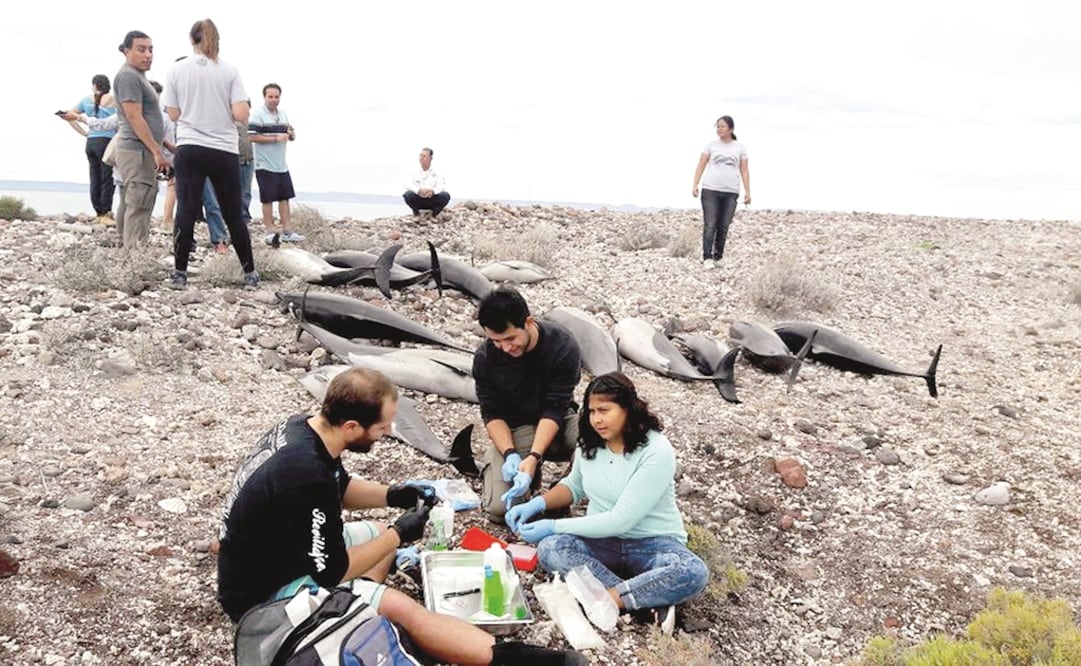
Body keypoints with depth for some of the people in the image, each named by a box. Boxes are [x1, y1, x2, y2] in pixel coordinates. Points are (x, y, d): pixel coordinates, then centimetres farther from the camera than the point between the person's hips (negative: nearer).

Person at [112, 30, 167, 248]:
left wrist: (156, 150, 25)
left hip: (143, 151, 10)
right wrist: (157, 152, -19)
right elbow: (135, 118, -17)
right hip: (137, 151, -10)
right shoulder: (128, 76, -11)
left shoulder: (138, 76, 20)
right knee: (138, 208, -12)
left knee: (135, 207, 12)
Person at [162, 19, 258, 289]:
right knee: (233, 215, 8)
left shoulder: (177, 70, 3)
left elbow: (174, 114, 4)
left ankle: (179, 274, 1)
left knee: (186, 212, 1)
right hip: (224, 151, 0)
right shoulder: (230, 71, 0)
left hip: (189, 149, 0)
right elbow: (241, 115, -7)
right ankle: (250, 273, 12)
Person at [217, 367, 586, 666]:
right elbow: (332, 574, -24)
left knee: (377, 532, 19)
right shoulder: (308, 477, -34)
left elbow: (340, 487, 15)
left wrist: (390, 495, -1)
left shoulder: (302, 426, -6)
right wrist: (399, 534, -13)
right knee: (400, 608, -18)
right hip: (267, 593, -10)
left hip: (276, 553, 10)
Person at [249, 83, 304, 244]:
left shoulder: (283, 115, 13)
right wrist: (276, 138, -21)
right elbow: (252, 137, -19)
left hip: (282, 165, 7)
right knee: (268, 199, -1)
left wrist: (291, 134, -3)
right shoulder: (258, 115, -9)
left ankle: (286, 232, 15)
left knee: (285, 197, 8)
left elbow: (290, 136, 21)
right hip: (265, 166, -7)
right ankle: (270, 233, 6)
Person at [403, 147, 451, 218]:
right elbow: (408, 186, -10)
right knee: (408, 194, -31)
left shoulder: (436, 173, 3)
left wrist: (432, 191, -30)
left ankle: (435, 214, 0)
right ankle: (416, 213, 0)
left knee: (446, 195, -27)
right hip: (418, 200, 0)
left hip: (432, 200, 0)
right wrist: (419, 190, -29)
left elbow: (442, 186, -8)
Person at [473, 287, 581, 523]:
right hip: (512, 430, 0)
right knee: (499, 508, -21)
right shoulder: (485, 357, -14)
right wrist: (509, 453, -27)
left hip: (556, 423, 0)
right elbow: (492, 413, -9)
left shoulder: (563, 347, -21)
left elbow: (555, 410, -22)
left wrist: (533, 457, -34)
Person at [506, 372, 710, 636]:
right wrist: (537, 504, 0)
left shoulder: (656, 452, -19)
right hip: (602, 541, 5)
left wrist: (554, 526, -19)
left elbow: (620, 520, -22)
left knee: (693, 573, -36)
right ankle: (648, 600, -31)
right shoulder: (590, 444, 1)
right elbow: (574, 486, 20)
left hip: (651, 544, -4)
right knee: (550, 548, -28)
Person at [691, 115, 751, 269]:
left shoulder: (740, 148, 11)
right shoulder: (711, 145, 8)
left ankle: (717, 257, 11)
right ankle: (707, 258, -11)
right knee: (710, 226, -9)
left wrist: (747, 192, 1)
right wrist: (695, 185, -6)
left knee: (723, 227, 2)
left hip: (730, 193, 1)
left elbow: (744, 171, 9)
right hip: (710, 190, -1)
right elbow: (701, 167, 6)